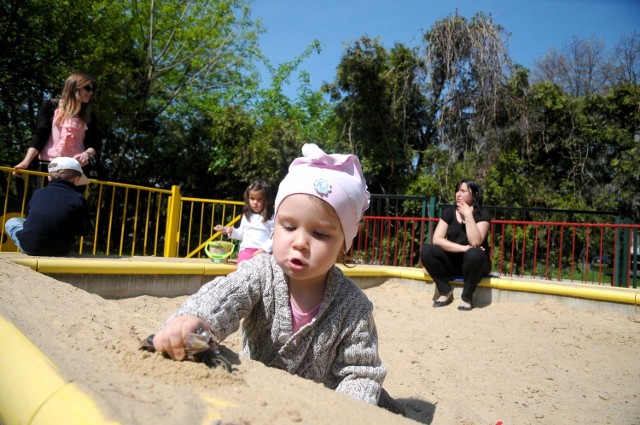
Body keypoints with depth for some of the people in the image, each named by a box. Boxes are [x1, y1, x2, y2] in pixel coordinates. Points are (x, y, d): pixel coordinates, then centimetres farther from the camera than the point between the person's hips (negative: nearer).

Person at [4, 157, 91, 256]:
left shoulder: (38, 193, 5)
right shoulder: (78, 198, -4)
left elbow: (30, 217, 17)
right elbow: (84, 230, -3)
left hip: (29, 247, 0)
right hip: (59, 250, 1)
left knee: (11, 222, 27)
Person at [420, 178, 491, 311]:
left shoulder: (482, 215, -9)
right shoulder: (449, 212, 0)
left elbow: (475, 242, -25)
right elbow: (437, 239, -12)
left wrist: (468, 214, -24)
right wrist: (463, 248, -23)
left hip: (474, 263, -3)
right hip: (452, 261, 3)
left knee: (474, 254, -38)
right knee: (426, 251, -24)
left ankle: (467, 297, -15)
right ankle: (446, 292, -7)